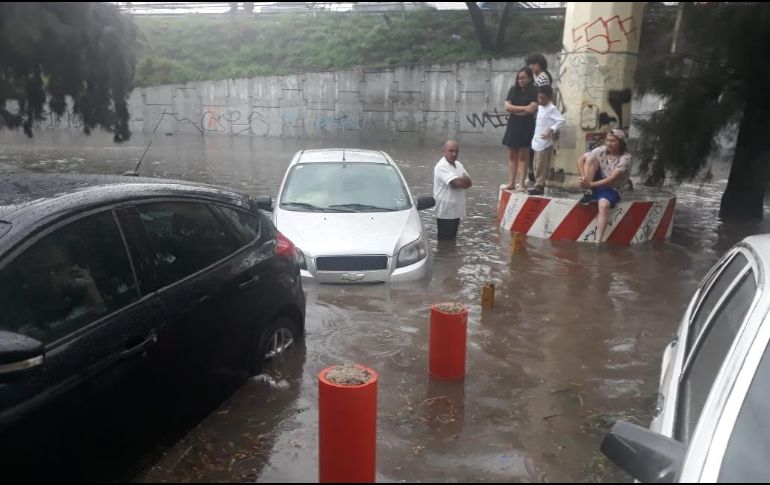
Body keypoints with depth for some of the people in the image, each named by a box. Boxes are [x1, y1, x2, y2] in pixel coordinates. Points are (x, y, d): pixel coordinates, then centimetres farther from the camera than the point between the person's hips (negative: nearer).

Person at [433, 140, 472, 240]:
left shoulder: (458, 165, 12)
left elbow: (469, 182, 5)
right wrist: (464, 180, -5)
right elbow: (456, 183, -24)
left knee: (452, 240, 16)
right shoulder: (442, 166, -15)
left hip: (456, 211, 8)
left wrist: (460, 181, -13)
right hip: (445, 213, -8)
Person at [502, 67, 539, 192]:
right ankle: (511, 183, 9)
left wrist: (514, 110, -6)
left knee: (523, 156, 0)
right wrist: (523, 108, -11)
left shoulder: (534, 91, -4)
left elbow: (532, 109, -14)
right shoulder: (513, 90, 9)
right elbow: (507, 107, -1)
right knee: (512, 155, 5)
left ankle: (521, 184, 0)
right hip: (513, 125, 5)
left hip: (526, 126, -5)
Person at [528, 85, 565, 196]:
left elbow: (561, 120, -22)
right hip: (537, 141, 9)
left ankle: (539, 186, -2)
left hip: (544, 142, -9)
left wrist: (551, 130, -27)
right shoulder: (540, 107, 13)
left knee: (541, 166, -7)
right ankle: (538, 185, 21)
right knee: (537, 165, 13)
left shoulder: (551, 109, -13)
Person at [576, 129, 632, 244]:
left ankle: (598, 242, -40)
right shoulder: (602, 150, -4)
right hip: (596, 184, 4)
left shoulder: (625, 158, -17)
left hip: (611, 189, -4)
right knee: (591, 158, -18)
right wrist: (584, 178, -25)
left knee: (604, 205, -38)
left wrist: (590, 184, -34)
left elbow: (612, 179, -26)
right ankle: (587, 193, -18)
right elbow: (580, 160, -8)